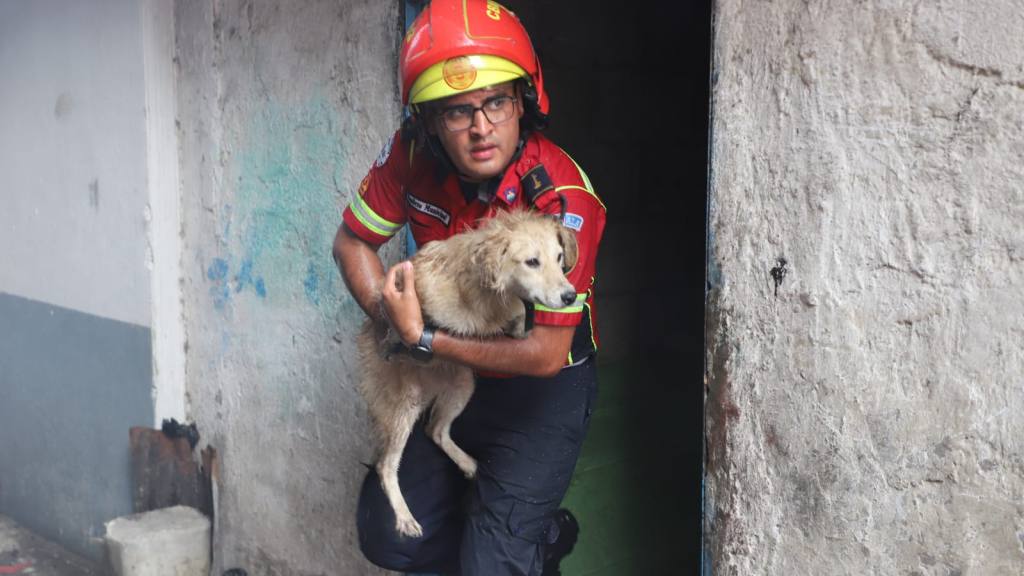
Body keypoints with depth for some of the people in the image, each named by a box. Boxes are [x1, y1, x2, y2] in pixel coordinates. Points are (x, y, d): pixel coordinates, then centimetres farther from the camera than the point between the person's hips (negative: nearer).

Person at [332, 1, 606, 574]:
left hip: (544, 389, -5)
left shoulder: (563, 198, -30)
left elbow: (547, 355, -29)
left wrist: (425, 340, -28)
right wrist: (394, 315, -18)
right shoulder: (412, 156, -16)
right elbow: (353, 242, 0)